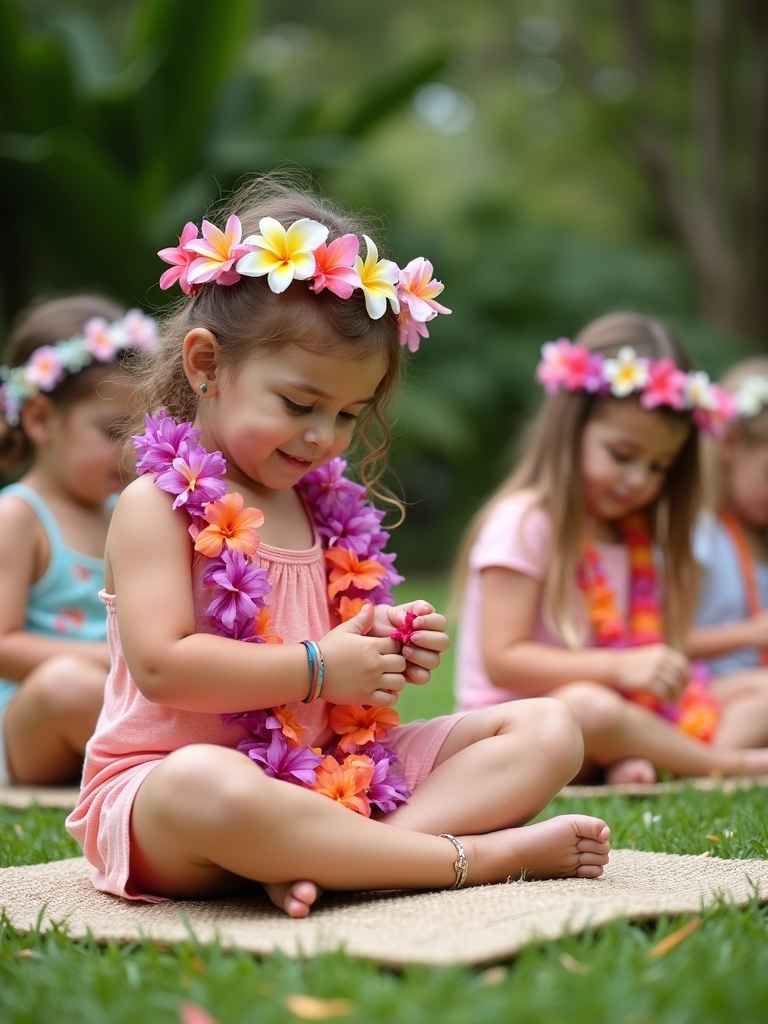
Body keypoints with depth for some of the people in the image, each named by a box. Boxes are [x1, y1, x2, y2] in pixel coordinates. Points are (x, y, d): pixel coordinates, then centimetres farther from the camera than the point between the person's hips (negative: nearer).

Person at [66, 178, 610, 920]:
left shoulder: (327, 508, 14)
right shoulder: (157, 503, -6)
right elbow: (163, 666, -19)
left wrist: (383, 649, 3)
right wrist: (319, 665, -14)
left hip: (332, 777, 7)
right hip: (168, 785, -7)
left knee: (548, 731, -3)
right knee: (205, 787, -44)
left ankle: (336, 857, -27)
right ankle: (480, 855, -31)